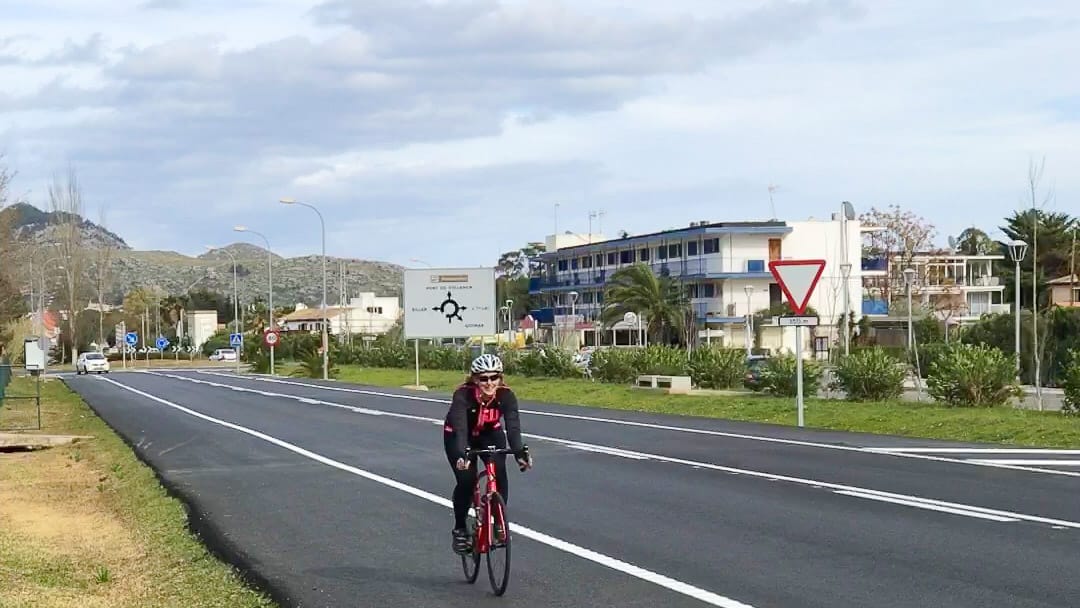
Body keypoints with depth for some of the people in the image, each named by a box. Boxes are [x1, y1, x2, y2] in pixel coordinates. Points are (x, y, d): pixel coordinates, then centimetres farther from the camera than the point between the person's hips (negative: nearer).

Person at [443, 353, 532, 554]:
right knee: (466, 479, -18)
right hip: (459, 436, -2)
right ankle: (460, 530, 2)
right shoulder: (463, 395, -34)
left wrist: (520, 451, -57)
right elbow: (460, 428, -46)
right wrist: (461, 454, -64)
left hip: (490, 434, 2)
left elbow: (513, 426, -39)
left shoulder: (506, 395, -28)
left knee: (499, 475, -19)